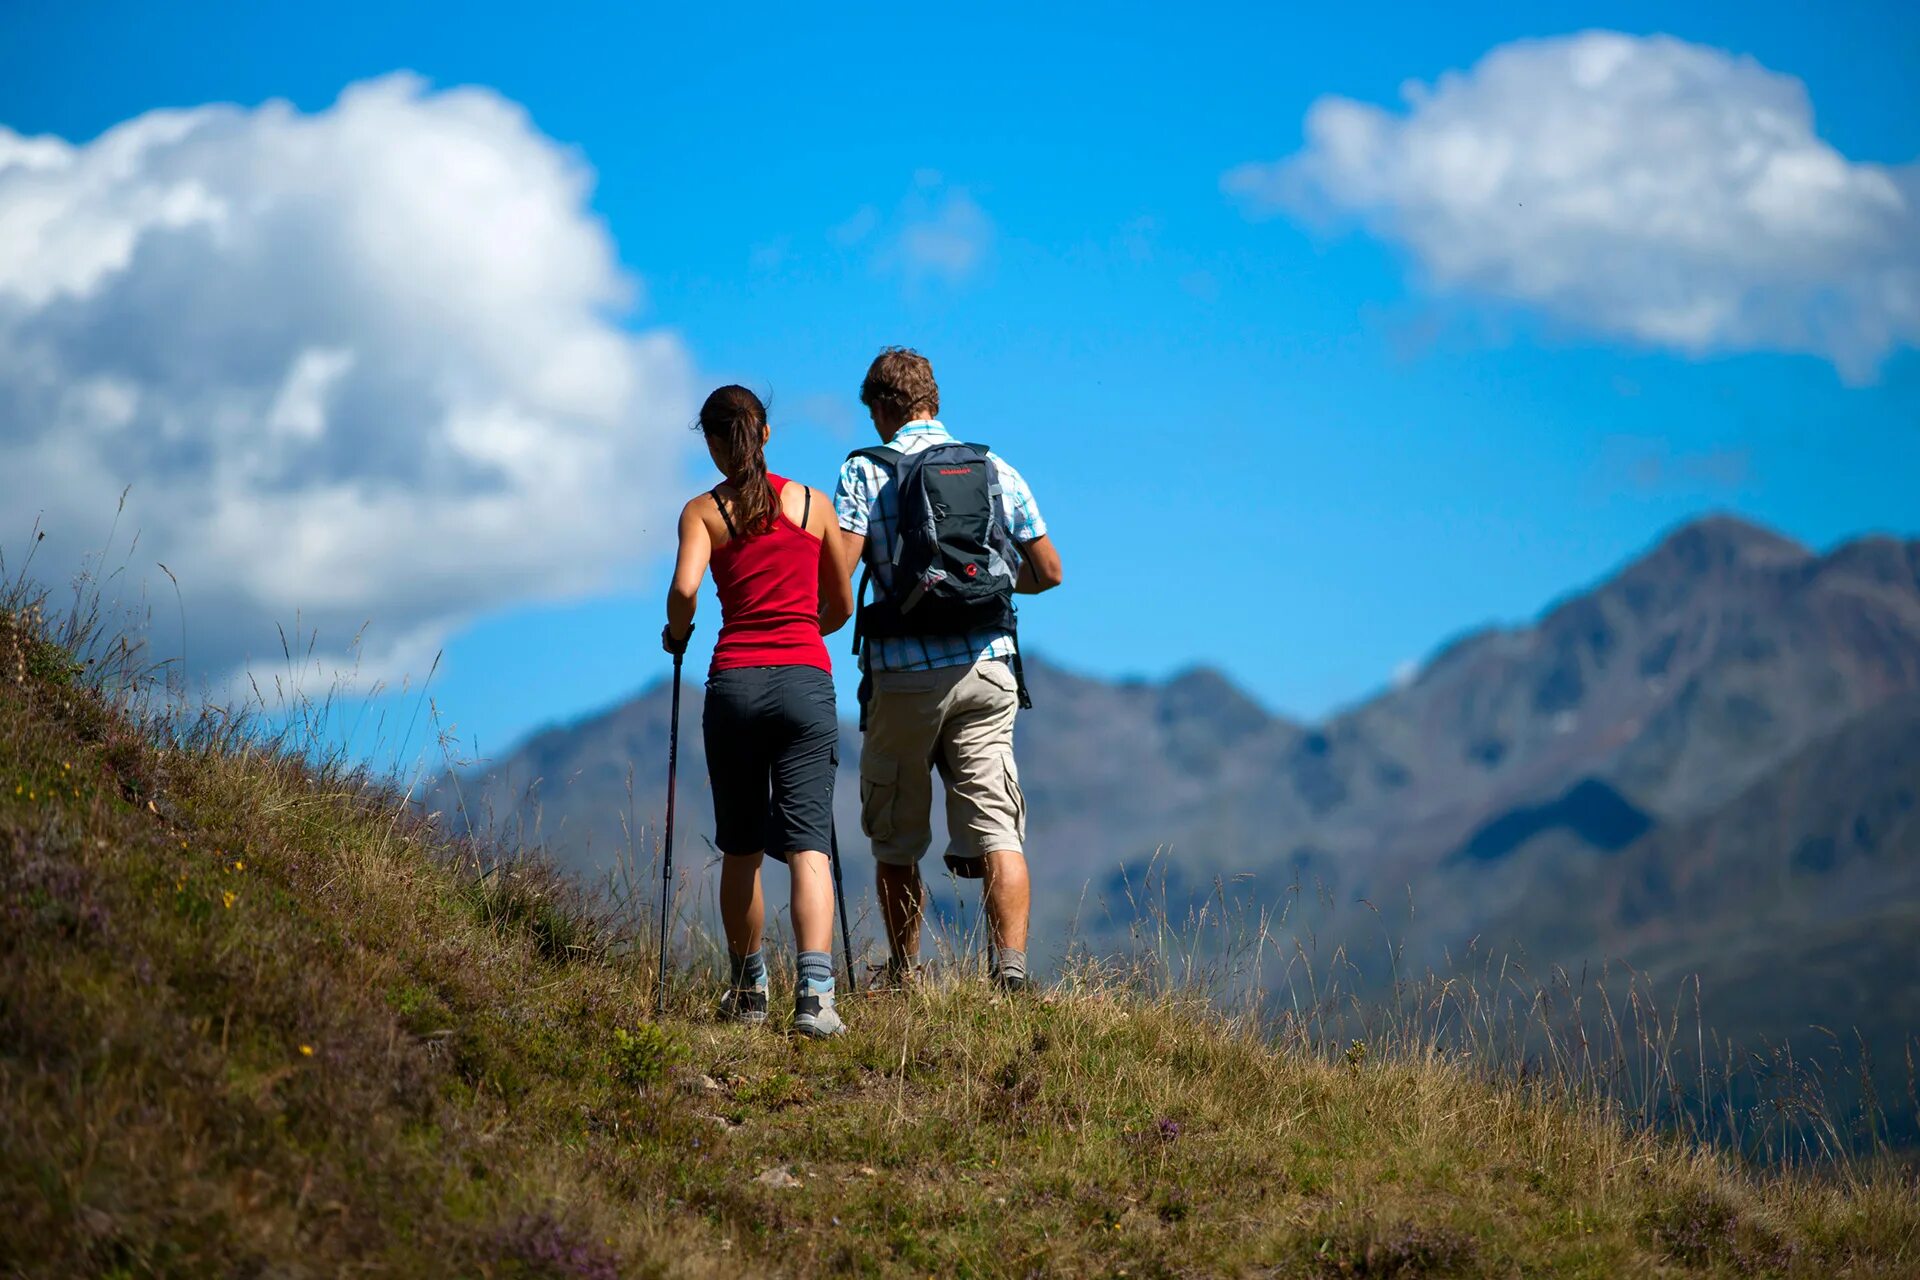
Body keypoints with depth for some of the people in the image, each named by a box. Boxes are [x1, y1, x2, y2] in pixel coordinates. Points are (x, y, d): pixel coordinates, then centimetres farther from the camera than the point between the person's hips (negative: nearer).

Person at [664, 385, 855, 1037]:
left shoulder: (703, 511, 4)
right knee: (807, 844, -7)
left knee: (740, 848, 15)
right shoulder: (814, 505, 10)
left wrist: (676, 634, 8)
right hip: (806, 680, 0)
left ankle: (749, 991, 24)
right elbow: (842, 609, 16)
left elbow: (685, 588, -13)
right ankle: (814, 993, -24)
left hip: (735, 683, 0)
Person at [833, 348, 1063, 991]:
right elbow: (1049, 571, 13)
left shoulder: (865, 472, -1)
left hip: (904, 673, -2)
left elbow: (837, 571, -12)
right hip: (988, 668, 2)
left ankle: (904, 976, 20)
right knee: (996, 830, -3)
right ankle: (1011, 964, -19)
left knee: (897, 842, 12)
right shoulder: (995, 469, 9)